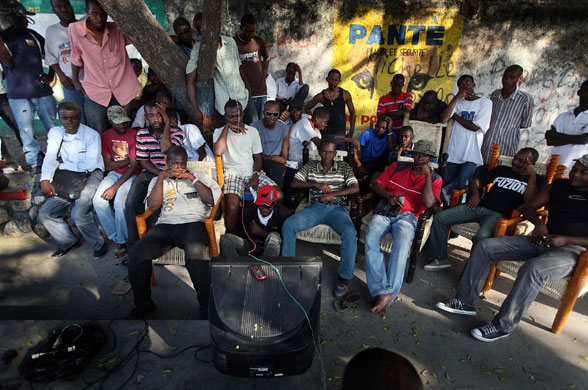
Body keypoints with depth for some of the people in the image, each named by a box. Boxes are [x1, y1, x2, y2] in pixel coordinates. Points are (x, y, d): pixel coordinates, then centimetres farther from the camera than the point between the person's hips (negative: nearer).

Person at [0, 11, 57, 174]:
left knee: (53, 127, 6)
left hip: (43, 91, 2)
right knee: (27, 132, -1)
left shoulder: (32, 35, 10)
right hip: (18, 96, -2)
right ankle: (35, 163, 9)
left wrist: (50, 75, 3)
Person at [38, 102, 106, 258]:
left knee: (79, 213, -25)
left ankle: (99, 244, -3)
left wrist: (62, 166, -6)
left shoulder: (92, 135, -9)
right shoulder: (55, 132, 7)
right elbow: (50, 158, 1)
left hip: (91, 175, -6)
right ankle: (68, 242, 21)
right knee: (45, 213, -1)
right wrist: (45, 180, -14)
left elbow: (90, 165, -16)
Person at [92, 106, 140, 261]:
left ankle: (123, 241, -9)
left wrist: (115, 187, -18)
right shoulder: (106, 136, 6)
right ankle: (116, 238, -5)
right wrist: (129, 160, -12)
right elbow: (108, 165, 1)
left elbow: (133, 166, -14)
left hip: (131, 175, -5)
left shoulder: (134, 135, -10)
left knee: (119, 202, -28)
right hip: (114, 173, 5)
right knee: (98, 201, -18)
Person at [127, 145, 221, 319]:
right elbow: (153, 205, 7)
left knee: (196, 255, -36)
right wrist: (161, 176, 4)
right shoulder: (158, 180, 25)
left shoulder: (199, 176, 20)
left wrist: (192, 178, 0)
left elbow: (212, 200, 4)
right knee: (136, 255, -22)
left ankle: (206, 307, -19)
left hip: (193, 222, -3)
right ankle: (143, 304, 3)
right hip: (165, 225, 3)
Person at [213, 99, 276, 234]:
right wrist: (227, 126, -12)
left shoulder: (252, 131, 8)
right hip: (232, 173, -3)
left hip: (252, 172, 3)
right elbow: (218, 152, -19)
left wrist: (256, 175, -9)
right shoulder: (219, 132, 2)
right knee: (232, 206, -30)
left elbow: (258, 157, 10)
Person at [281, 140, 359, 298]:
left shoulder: (344, 167, 14)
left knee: (350, 232, -34)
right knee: (288, 225, -25)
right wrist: (316, 184, -8)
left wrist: (333, 194, -11)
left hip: (337, 208, -1)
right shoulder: (309, 167, 17)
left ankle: (344, 276, -17)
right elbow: (294, 183, 5)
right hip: (316, 207, 2)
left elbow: (355, 188, 1)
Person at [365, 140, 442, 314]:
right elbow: (376, 185, 16)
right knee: (370, 239, -30)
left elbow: (428, 203, -3)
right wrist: (389, 195, -4)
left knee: (402, 243, -36)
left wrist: (427, 174, -1)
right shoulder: (397, 167, 20)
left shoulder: (434, 178, 15)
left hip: (407, 215, -1)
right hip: (384, 210, 2)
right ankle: (383, 292, -34)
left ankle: (389, 293, -34)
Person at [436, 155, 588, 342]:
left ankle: (502, 326, -24)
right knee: (485, 246, -12)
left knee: (532, 269, -39)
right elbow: (528, 206, 16)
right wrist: (539, 223, -5)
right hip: (543, 240, 6)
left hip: (573, 249, -6)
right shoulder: (559, 185, 15)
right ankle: (466, 302, -9)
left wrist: (566, 240, -17)